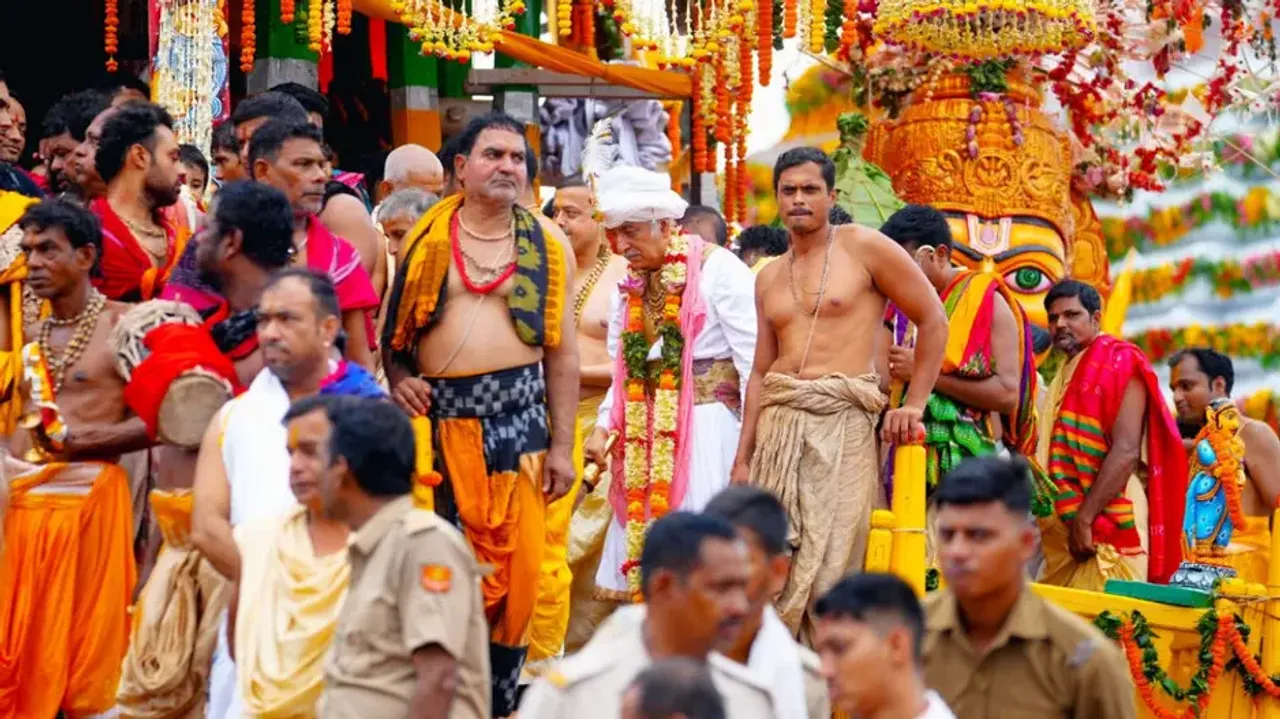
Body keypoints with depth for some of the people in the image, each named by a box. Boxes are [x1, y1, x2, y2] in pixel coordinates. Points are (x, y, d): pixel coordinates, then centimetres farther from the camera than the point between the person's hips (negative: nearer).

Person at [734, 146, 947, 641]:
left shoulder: (863, 247, 1)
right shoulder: (768, 278, 17)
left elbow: (934, 320, 2)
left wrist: (914, 405, -5)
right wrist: (743, 457, 12)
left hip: (842, 420, -5)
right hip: (778, 425, 5)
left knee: (829, 568, -10)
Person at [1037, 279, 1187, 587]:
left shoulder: (1119, 363, -5)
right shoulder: (1066, 376, 20)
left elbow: (1126, 451, -16)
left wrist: (1084, 519, -20)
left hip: (1105, 528, -8)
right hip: (1062, 528, 8)